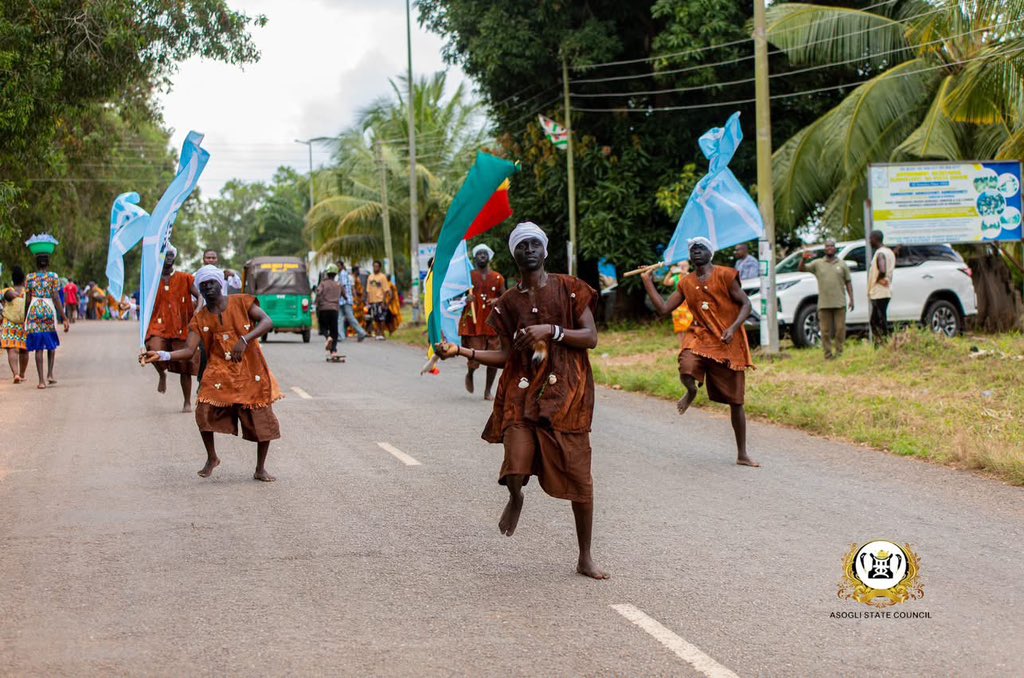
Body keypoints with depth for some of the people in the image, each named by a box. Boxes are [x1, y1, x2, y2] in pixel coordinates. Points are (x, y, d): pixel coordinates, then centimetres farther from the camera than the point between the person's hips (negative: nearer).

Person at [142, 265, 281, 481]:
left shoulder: (241, 302, -2)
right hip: (220, 372, 1)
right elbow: (189, 351, -3)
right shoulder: (200, 318, 4)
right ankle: (212, 458, 7)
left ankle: (260, 469, 15)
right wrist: (161, 355, -19)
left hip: (251, 372, -1)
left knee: (264, 419, -3)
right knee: (204, 411, -17)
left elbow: (267, 322, -12)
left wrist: (245, 340, -26)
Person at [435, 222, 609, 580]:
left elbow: (591, 337, -4)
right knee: (516, 469, -17)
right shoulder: (509, 302, 9)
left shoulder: (568, 289, 1)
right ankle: (516, 498, 23)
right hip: (522, 392, 1)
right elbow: (506, 355, 9)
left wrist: (551, 330, -17)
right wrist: (460, 351, -1)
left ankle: (585, 558, 15)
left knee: (578, 475, 0)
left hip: (566, 392, -1)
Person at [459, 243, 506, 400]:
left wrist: (497, 300, -9)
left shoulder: (498, 278, 9)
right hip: (473, 323, -2)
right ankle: (469, 374, 28)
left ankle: (488, 390, 13)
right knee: (475, 357, -8)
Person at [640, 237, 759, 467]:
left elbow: (746, 304, -5)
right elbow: (663, 308, 9)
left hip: (728, 344, -2)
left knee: (735, 401, 4)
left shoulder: (724, 275, -4)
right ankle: (692, 391, 5)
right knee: (686, 369, -34)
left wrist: (734, 328, -21)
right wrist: (647, 282, 6)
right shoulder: (686, 283, 10)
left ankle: (742, 455, 14)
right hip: (700, 337, 2)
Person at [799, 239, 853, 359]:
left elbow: (848, 283, 11)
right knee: (825, 331, 1)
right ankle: (828, 355, 5)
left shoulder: (842, 264, 10)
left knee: (840, 329, 0)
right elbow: (802, 269, 2)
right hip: (824, 304, 0)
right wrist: (803, 259, -18)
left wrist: (851, 299, 4)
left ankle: (839, 353, 8)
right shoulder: (817, 264, 9)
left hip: (839, 303, 0)